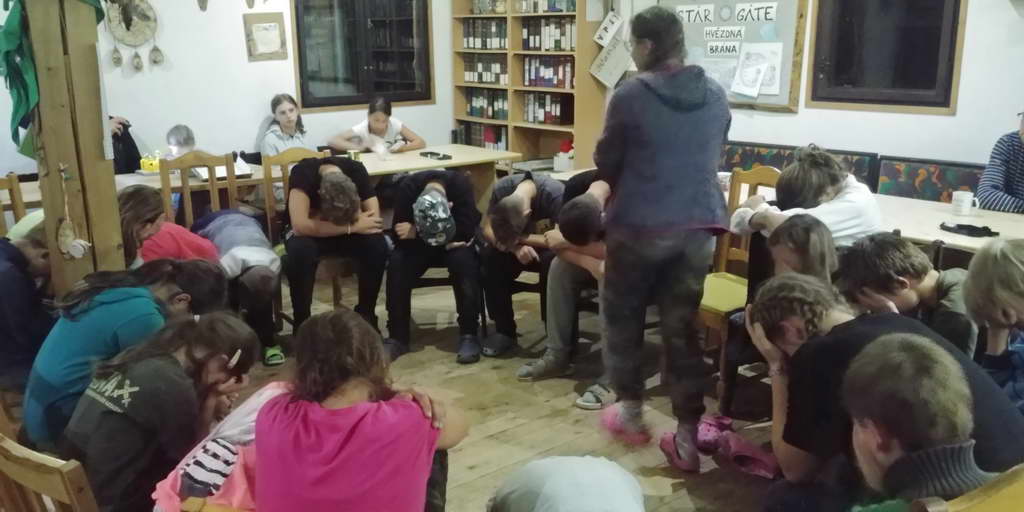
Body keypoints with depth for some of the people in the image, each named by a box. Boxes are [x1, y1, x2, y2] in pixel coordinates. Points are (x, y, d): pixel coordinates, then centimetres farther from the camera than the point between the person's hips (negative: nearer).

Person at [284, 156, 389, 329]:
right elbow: (300, 225, -40)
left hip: (345, 232, 2)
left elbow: (374, 218, -25)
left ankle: (366, 314, -8)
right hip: (309, 232, -2)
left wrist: (320, 217, -28)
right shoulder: (304, 173, -31)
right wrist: (353, 226, -36)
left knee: (378, 244, -28)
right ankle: (302, 323, -19)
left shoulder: (356, 171, -21)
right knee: (300, 250, -37)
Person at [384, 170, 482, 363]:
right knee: (396, 263, -27)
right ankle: (397, 337, -16)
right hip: (419, 243, 1)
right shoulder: (407, 187, -25)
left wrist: (416, 232, -31)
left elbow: (467, 229, -32)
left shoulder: (461, 184, -30)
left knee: (465, 260, -33)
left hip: (456, 240, -1)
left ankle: (469, 335, -25)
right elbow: (400, 232, -22)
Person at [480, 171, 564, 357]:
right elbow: (488, 229, -18)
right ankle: (504, 330, -15)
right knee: (489, 255, -26)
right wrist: (515, 246, -36)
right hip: (523, 244, 4)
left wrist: (520, 238, -34)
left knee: (553, 260, -37)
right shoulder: (502, 188, -20)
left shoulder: (556, 194, -31)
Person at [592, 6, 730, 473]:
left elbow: (606, 163, -1)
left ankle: (631, 411, 28)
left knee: (623, 316, 17)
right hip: (699, 224, 4)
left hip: (639, 224, -4)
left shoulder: (631, 95, -11)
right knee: (682, 325, 9)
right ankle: (688, 438, 11)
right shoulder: (716, 95, 4)